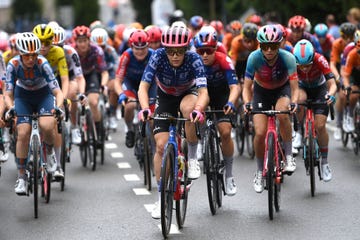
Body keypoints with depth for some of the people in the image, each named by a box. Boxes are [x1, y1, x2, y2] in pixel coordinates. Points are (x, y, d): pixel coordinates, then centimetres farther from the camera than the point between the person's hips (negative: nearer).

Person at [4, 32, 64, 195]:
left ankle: (50, 151, 6)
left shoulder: (42, 64, -30)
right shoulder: (13, 65, -26)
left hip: (43, 95, -1)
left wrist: (58, 107, -49)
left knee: (47, 126, -27)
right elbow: (8, 94, -23)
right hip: (23, 96, 1)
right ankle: (21, 176, -5)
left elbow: (57, 91, -30)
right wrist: (10, 108, -43)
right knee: (23, 133, -16)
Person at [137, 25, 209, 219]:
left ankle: (192, 158, -18)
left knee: (187, 108, -38)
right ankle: (162, 197, 2)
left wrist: (198, 110, -59)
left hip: (189, 94, -1)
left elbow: (203, 91, -39)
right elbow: (143, 87, -32)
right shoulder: (158, 57, -28)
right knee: (161, 145, -11)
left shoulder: (194, 59, -30)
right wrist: (145, 109, -51)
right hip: (165, 98, 1)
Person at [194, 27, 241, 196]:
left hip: (221, 95, -2)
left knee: (225, 132, -17)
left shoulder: (224, 61, -30)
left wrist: (231, 103, -55)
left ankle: (229, 175, -2)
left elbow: (235, 87, -35)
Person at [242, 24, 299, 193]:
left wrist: (294, 102, -46)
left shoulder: (288, 58, -30)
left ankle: (289, 157, -18)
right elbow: (247, 87, -21)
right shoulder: (254, 58, -28)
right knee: (260, 133, -12)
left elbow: (295, 87, -26)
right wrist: (247, 103, -40)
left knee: (282, 113, -35)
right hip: (261, 91, 1)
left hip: (282, 89, -1)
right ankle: (260, 172, 10)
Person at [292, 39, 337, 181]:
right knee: (300, 99, -37)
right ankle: (299, 131, -14)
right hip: (302, 88, 1)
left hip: (319, 90, -1)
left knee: (320, 126, -13)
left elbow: (332, 85, -34)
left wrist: (331, 95, -55)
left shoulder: (320, 60, -34)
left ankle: (324, 162, 4)